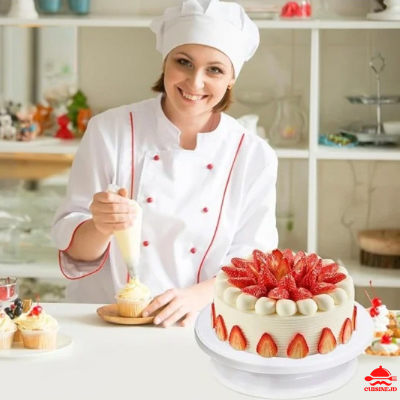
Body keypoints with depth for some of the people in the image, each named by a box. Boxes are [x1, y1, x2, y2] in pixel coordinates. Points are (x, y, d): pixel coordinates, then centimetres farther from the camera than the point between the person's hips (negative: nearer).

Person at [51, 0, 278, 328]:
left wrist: (200, 295, -20)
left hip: (198, 326, 1)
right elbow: (74, 249, -2)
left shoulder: (255, 156, 0)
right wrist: (100, 228, -24)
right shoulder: (110, 131, -4)